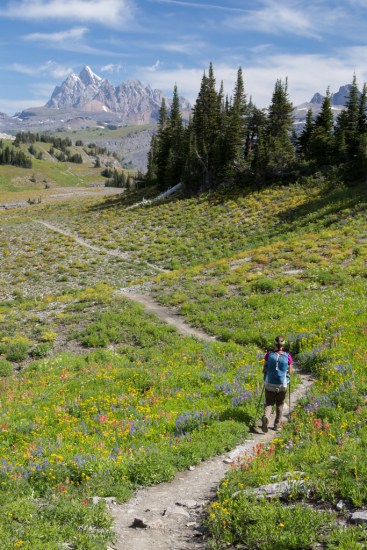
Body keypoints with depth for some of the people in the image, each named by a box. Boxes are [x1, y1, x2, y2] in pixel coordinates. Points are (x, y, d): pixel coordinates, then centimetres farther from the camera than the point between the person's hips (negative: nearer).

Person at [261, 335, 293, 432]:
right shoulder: (287, 356, -9)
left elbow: (264, 369, 0)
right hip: (282, 385, 0)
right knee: (280, 404, 21)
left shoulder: (269, 355, -8)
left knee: (268, 403, 12)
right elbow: (290, 371, -1)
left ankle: (265, 417, -17)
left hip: (270, 384, 0)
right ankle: (277, 424, 27)